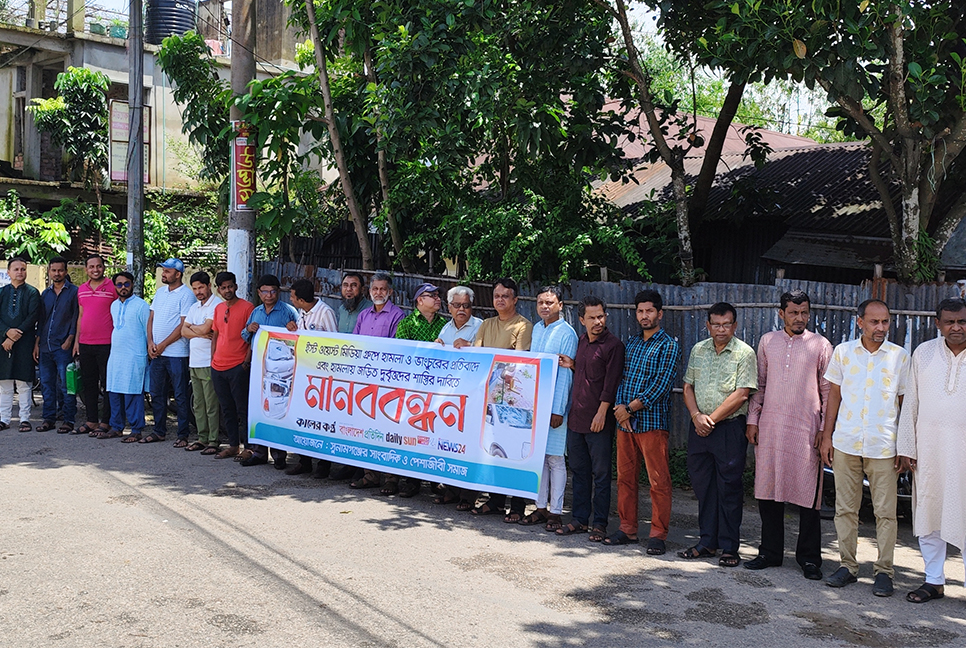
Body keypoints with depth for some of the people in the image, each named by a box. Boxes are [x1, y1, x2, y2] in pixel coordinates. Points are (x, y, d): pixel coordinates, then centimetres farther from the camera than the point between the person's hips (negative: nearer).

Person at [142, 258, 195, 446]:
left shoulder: (186, 295, -9)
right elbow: (151, 318, 15)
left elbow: (183, 325, -13)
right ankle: (159, 431, 23)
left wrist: (163, 345, -12)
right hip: (156, 353, 7)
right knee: (157, 394, 12)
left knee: (180, 395, -1)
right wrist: (150, 343, 0)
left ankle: (183, 435, 5)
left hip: (176, 354, -7)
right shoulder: (160, 292, 14)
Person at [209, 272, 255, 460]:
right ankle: (233, 445, 19)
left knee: (243, 409, -3)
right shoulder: (218, 309, 14)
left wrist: (247, 361, -13)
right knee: (227, 409, 12)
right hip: (218, 367, 7)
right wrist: (213, 360, 14)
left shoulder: (247, 307, -6)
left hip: (238, 367, -7)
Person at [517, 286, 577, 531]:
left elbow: (565, 373, -12)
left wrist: (558, 410, -15)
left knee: (555, 458, -1)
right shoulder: (536, 329, 13)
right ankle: (541, 507, 17)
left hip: (554, 404, -6)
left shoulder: (567, 333, -9)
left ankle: (555, 511, 6)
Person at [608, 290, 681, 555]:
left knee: (658, 481, -2)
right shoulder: (631, 343, 16)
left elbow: (662, 385, -12)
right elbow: (623, 377, 12)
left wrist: (631, 408, -14)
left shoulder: (668, 345, -4)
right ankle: (627, 529, 20)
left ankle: (658, 535, 6)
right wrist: (620, 407, -5)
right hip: (625, 421, 6)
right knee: (625, 477, 10)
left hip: (652, 421, -6)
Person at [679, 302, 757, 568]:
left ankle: (729, 548, 8)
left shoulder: (744, 353, -5)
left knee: (729, 488, -1)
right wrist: (696, 416, -5)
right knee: (702, 485, 9)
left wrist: (712, 419, -11)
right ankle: (707, 542, 19)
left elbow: (741, 394, -12)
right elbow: (688, 387, 12)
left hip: (729, 428, -5)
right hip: (699, 426, 5)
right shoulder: (698, 350, 11)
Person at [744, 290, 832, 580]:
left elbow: (828, 391, 4)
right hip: (770, 428, 3)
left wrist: (825, 428, -2)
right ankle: (771, 552, 20)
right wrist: (753, 419, 8)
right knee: (768, 491, 7)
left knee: (808, 495, 0)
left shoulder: (821, 345, 2)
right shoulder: (767, 342, 11)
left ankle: (809, 557, 12)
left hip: (806, 430, -3)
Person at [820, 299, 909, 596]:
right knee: (845, 508, 7)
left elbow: (904, 403, 5)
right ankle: (847, 565, 18)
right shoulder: (842, 352, 6)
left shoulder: (900, 356, 2)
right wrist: (827, 436, 6)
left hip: (883, 446, -1)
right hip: (845, 443, 2)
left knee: (885, 511, 0)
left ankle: (884, 571, 11)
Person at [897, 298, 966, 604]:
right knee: (928, 513, 10)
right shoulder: (923, 353, 7)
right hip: (928, 449, 3)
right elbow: (910, 402, 9)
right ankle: (934, 581, 22)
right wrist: (906, 447, 6)